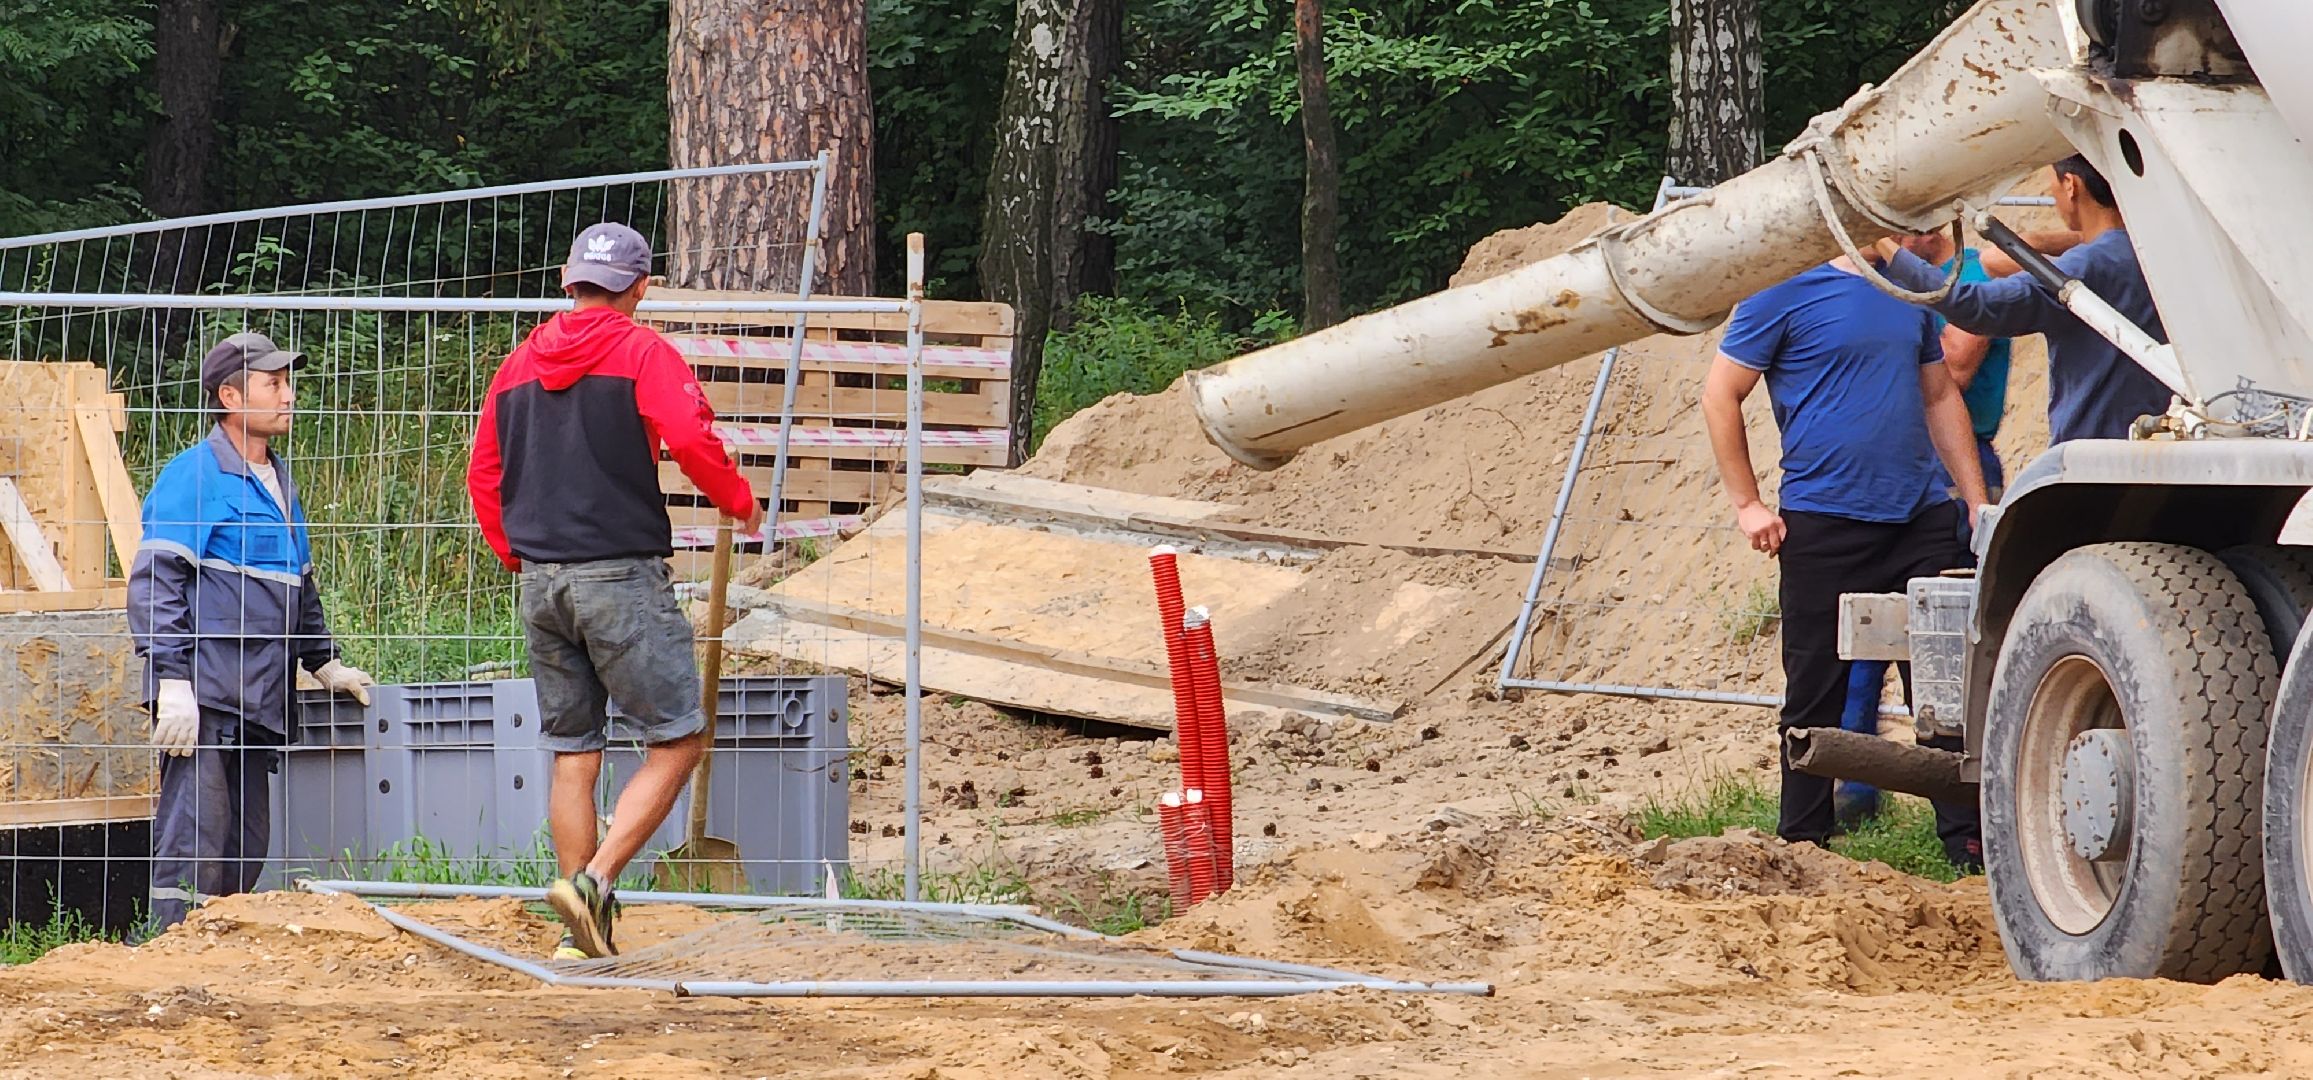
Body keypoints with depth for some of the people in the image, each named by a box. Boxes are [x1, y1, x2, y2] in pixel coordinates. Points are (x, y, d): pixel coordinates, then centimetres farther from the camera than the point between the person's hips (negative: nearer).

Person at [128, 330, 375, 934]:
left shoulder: (278, 482, 20)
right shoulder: (193, 476, -7)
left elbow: (300, 588, 32)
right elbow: (154, 583, -13)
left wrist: (324, 663, 24)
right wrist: (171, 681, -19)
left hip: (259, 703, 9)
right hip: (204, 701, -9)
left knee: (246, 851, 9)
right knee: (195, 845, -12)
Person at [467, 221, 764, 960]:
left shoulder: (519, 364, 14)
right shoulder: (641, 351, -3)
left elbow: (483, 477, 16)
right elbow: (690, 437, -17)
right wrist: (738, 502, -1)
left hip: (540, 584, 6)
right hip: (622, 577, -6)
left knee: (572, 753, 12)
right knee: (675, 741, -1)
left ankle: (584, 930, 12)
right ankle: (593, 881, -15)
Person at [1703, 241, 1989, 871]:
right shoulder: (1786, 291, -5)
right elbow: (1720, 396, -3)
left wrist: (1977, 501, 16)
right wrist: (1747, 505, -6)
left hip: (1921, 518, 5)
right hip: (1825, 526, -5)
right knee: (1816, 694, 3)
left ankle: (1967, 840, 8)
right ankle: (1803, 843, 14)